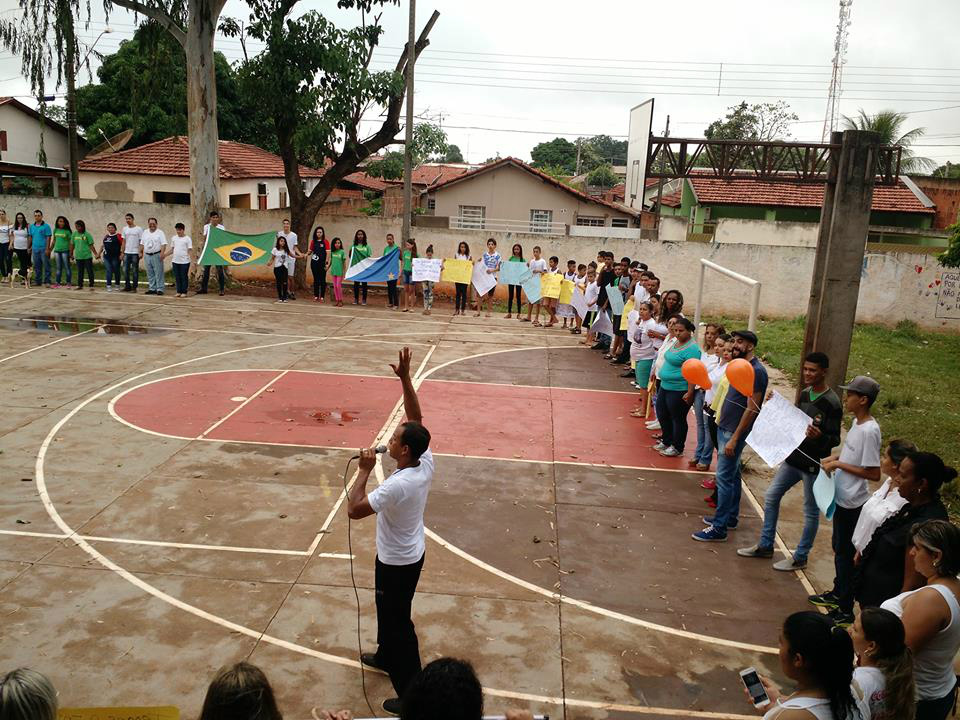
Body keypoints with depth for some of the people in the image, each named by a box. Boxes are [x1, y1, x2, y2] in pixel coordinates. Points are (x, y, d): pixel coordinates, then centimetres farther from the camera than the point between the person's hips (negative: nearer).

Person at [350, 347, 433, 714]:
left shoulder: (397, 485, -36)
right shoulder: (426, 462, -14)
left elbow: (354, 509, -31)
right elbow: (416, 419, -6)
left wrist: (364, 470, -24)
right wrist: (405, 378, -14)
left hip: (396, 563, -8)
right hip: (410, 554, 8)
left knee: (397, 623, 7)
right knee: (388, 611, 30)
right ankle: (386, 657, 53)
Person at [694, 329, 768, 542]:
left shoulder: (756, 371, -18)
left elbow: (752, 409, -21)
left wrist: (734, 439, -21)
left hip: (734, 432, -9)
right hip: (724, 427, 9)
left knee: (724, 477, -7)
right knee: (732, 475, 18)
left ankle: (719, 528, -2)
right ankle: (730, 517, 29)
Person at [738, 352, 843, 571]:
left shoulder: (832, 403, -17)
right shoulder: (804, 394, 5)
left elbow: (835, 439, -17)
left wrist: (819, 437, -38)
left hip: (814, 464, -8)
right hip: (794, 457, 8)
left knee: (810, 511, 7)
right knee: (771, 497, 13)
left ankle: (800, 558, 19)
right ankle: (765, 546, 26)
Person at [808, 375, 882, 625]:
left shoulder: (870, 430, -23)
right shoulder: (857, 422, 5)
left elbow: (873, 473, -23)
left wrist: (839, 464, -20)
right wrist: (834, 458, 5)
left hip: (852, 503, -9)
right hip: (842, 498, 9)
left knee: (846, 554, 1)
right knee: (839, 549, 22)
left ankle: (845, 610, 13)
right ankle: (837, 593, 38)